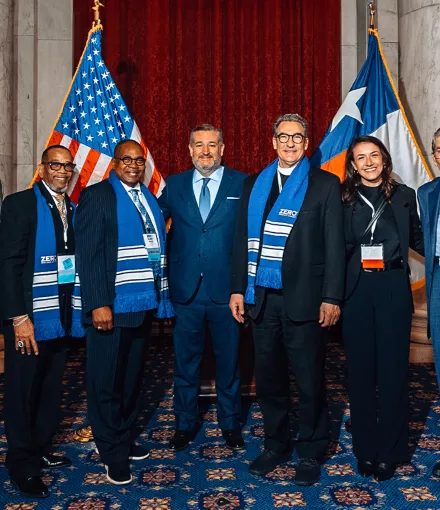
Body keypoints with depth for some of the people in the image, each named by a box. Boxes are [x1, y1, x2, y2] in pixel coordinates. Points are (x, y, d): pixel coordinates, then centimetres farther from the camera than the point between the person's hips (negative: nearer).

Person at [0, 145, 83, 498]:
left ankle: (41, 449, 33)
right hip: (30, 319, -5)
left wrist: (79, 312, 5)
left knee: (51, 389, 15)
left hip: (63, 318, 6)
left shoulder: (72, 210, 10)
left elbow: (76, 260, 11)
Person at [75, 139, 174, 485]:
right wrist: (99, 304, -17)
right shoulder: (97, 196, -4)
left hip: (144, 304, 6)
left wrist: (161, 296, 6)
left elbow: (158, 249, 13)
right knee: (107, 382, 6)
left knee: (133, 378, 16)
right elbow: (88, 255, -11)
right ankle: (113, 453, 21)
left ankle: (127, 439, 33)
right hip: (112, 307, -6)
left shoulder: (149, 199, 13)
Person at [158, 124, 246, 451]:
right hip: (185, 289, 2)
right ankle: (185, 423, 31)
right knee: (186, 360, 13)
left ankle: (230, 423, 31)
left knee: (228, 360, 12)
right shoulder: (174, 185, 7)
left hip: (226, 289, -1)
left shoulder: (242, 184, 0)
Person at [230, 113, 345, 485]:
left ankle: (311, 452, 25)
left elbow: (334, 244, -3)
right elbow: (243, 240, 11)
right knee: (268, 378, 13)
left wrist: (331, 297, -8)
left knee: (310, 381, 6)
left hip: (303, 298, -3)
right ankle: (276, 445, 31)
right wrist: (238, 288, 6)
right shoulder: (254, 185, 11)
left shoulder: (325, 184, 1)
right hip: (262, 297, 4)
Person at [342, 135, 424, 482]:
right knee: (361, 370, 8)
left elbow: (418, 239, 13)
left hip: (393, 288, 0)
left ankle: (390, 451, 19)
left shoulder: (404, 196, 7)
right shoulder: (344, 199, 4)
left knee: (393, 369, 4)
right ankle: (366, 449, 22)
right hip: (356, 290, 0)